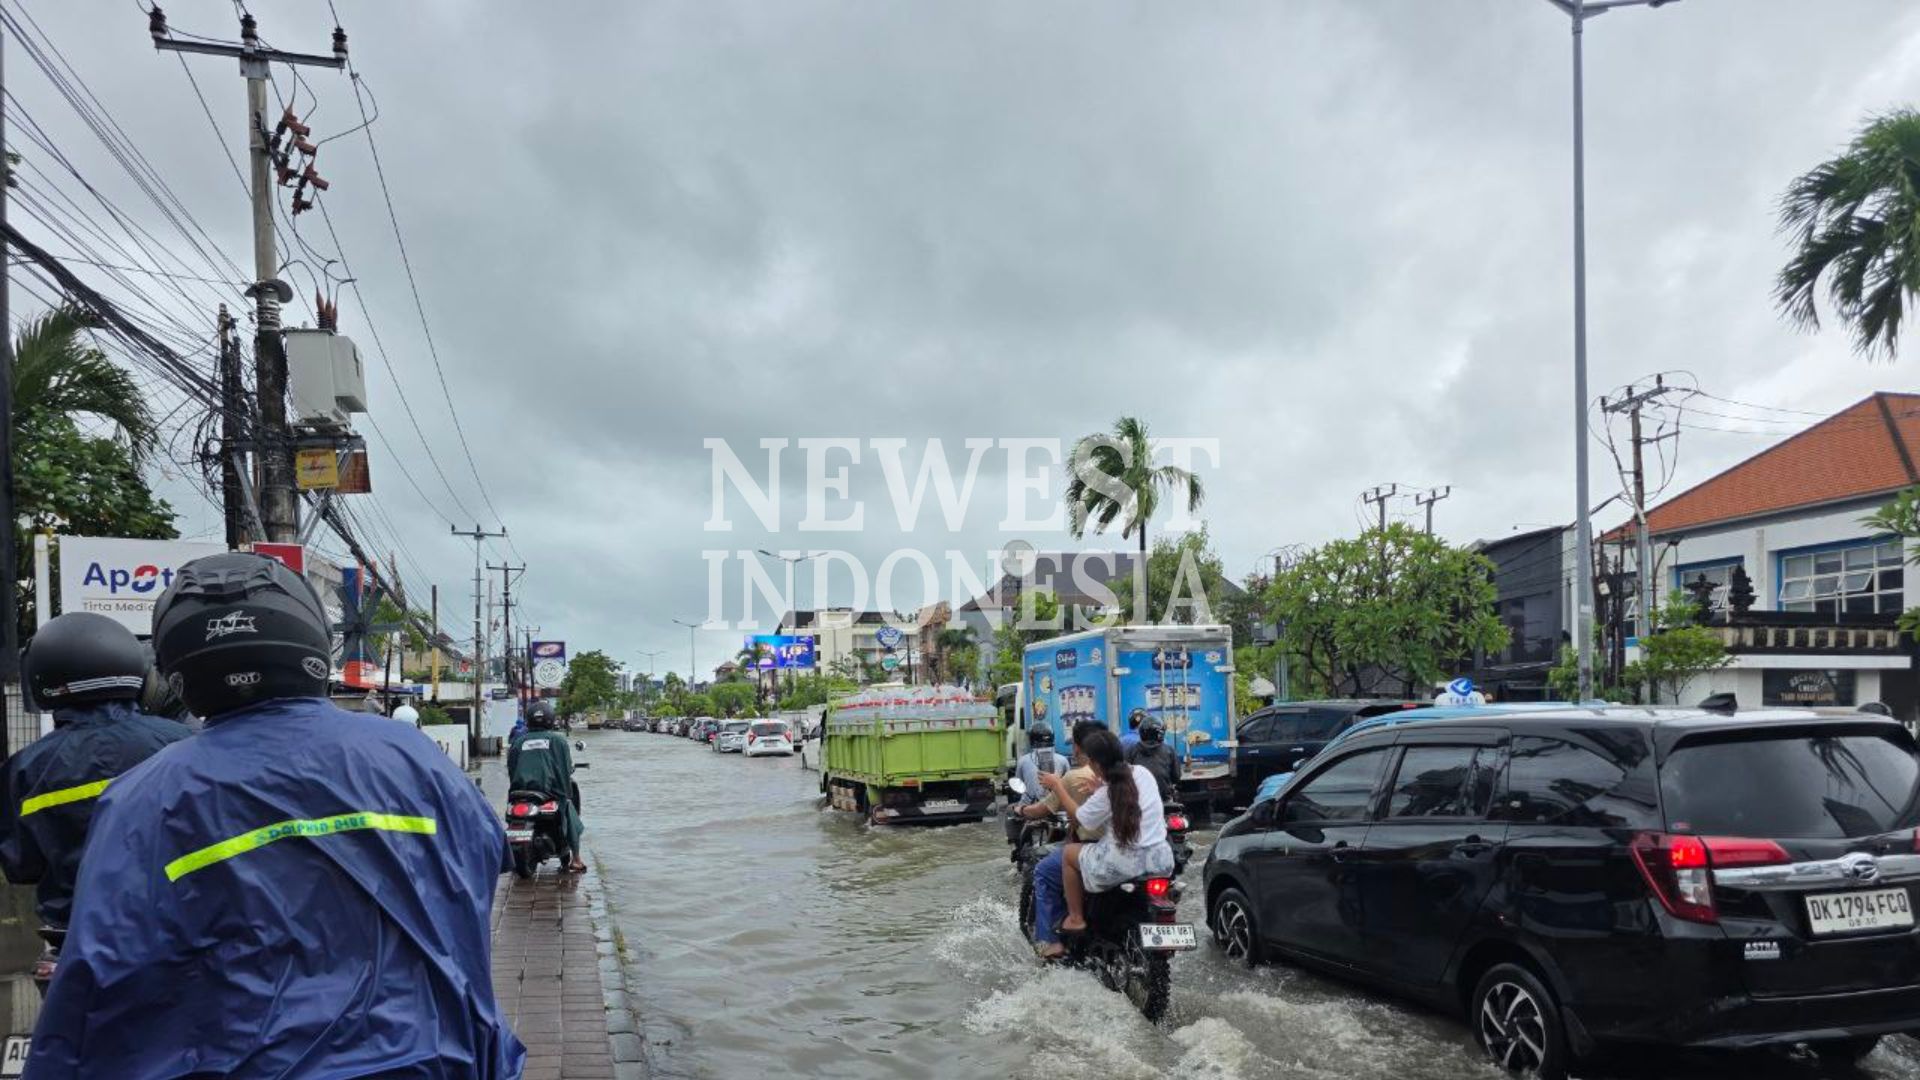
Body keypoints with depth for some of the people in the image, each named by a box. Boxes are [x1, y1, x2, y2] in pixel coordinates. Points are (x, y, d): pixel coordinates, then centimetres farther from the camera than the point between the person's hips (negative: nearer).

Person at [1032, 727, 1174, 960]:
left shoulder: (1106, 795, -15)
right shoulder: (1143, 773, 2)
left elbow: (1078, 817, 3)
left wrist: (1058, 787, 13)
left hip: (1126, 864, -7)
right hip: (1162, 860, 7)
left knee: (1069, 853, 14)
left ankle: (1076, 918, 20)